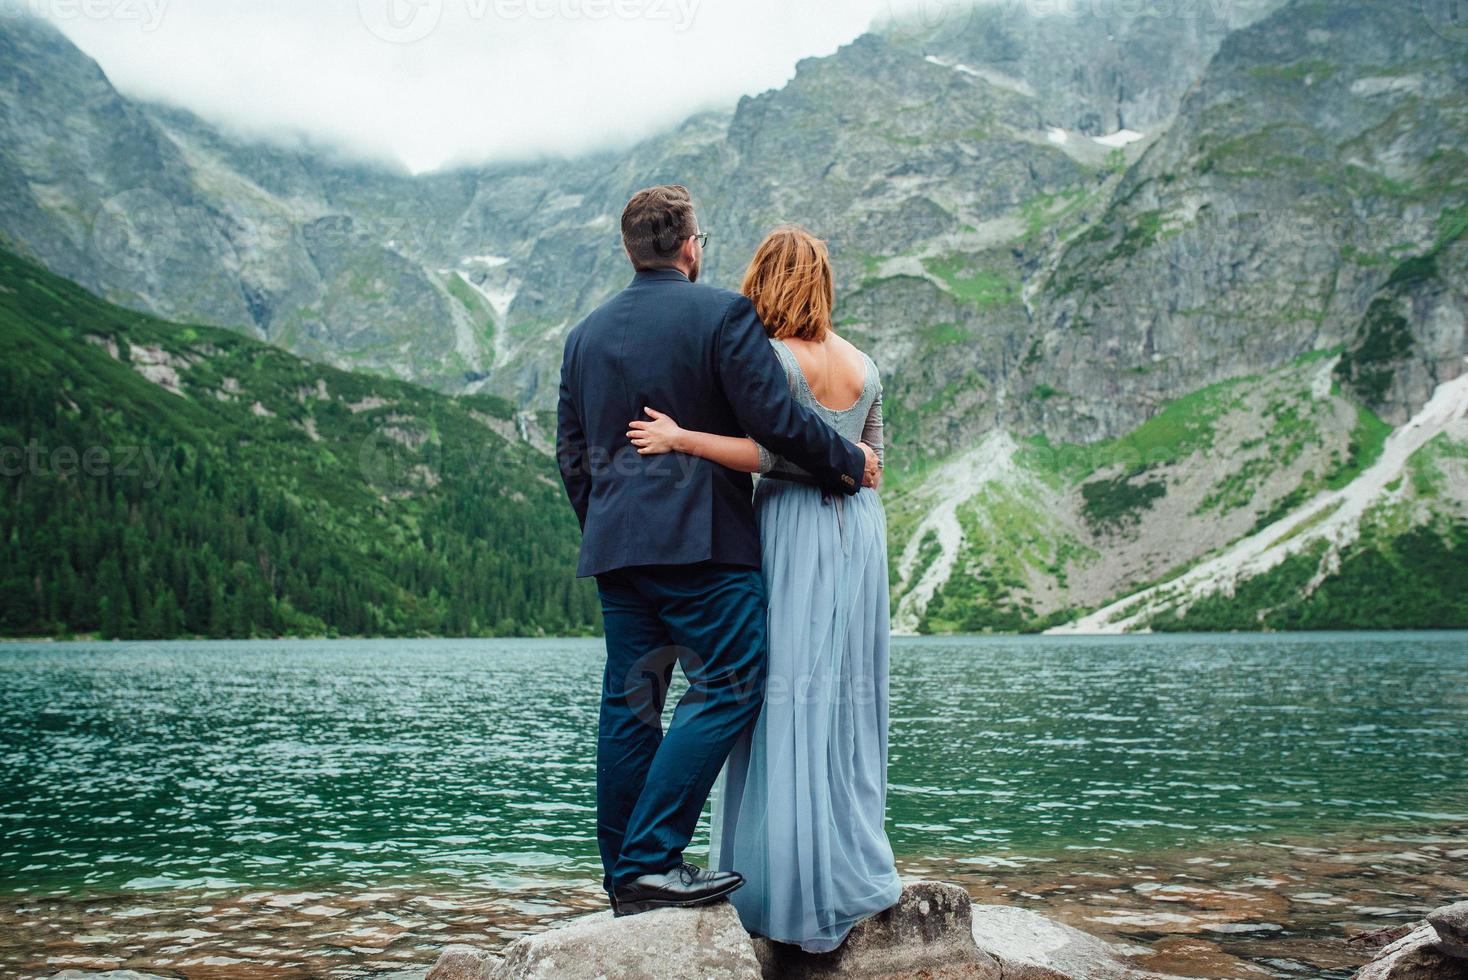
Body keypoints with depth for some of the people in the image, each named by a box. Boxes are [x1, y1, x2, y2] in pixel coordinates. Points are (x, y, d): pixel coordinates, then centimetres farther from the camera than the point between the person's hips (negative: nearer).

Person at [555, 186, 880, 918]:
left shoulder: (586, 333, 15)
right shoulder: (724, 313, -4)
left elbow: (570, 453, 17)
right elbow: (775, 418, -11)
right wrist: (849, 463, 3)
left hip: (616, 544, 7)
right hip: (701, 539, -7)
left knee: (629, 705, 9)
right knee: (728, 688, -3)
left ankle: (624, 879, 13)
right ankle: (652, 861, -10)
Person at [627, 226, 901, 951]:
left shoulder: (773, 357, -9)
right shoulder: (864, 366, 11)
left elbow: (774, 453, -19)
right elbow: (870, 461, 14)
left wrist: (681, 438, -17)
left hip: (793, 528, -6)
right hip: (858, 530, 6)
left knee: (790, 699, -4)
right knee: (846, 701, 10)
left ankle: (794, 890, -2)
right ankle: (850, 872, 14)